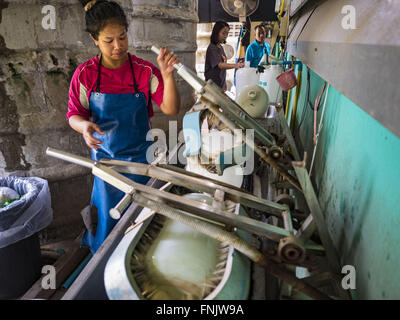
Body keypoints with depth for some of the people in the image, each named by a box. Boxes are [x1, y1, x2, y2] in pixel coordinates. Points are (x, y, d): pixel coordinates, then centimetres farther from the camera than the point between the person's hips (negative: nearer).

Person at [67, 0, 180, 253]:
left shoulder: (145, 71, -9)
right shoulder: (85, 74, -8)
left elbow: (171, 109, -14)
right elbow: (74, 114, -2)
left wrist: (167, 75, -30)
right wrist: (85, 126, -25)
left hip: (140, 156, 0)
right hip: (105, 155, 0)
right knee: (109, 213, 13)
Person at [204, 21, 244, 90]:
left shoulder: (220, 47, 13)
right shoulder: (212, 48, -15)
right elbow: (220, 65, -28)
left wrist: (224, 83, 17)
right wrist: (235, 65, -42)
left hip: (221, 84, 9)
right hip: (213, 84, -9)